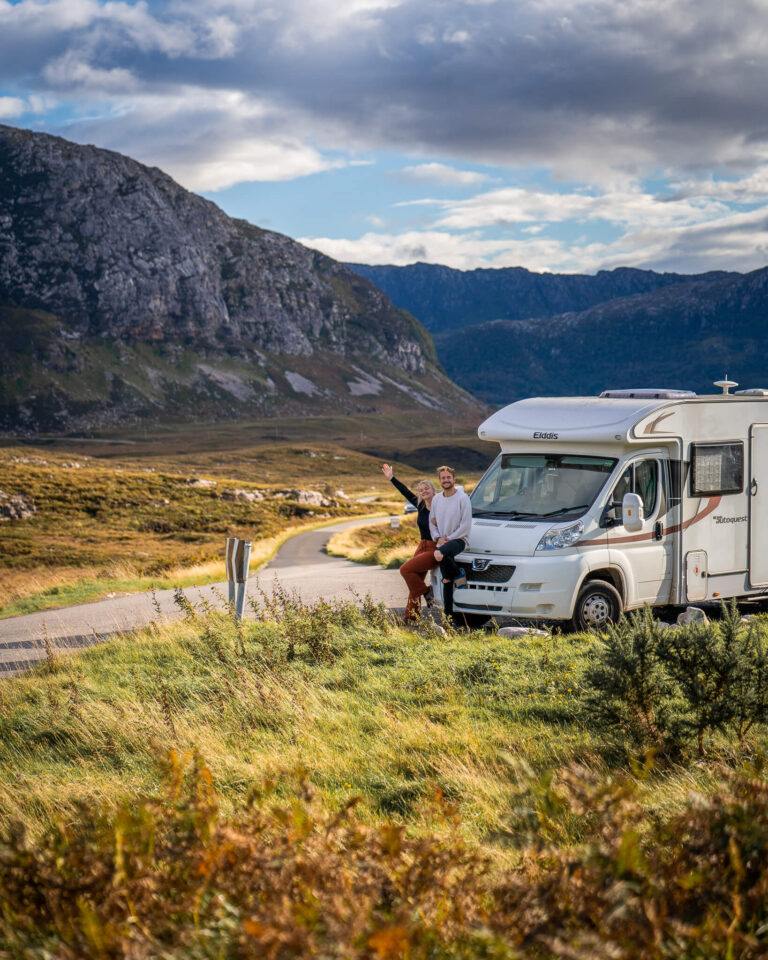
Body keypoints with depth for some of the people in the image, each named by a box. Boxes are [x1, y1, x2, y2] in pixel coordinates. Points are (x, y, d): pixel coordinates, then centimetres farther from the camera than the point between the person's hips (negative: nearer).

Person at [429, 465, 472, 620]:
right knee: (447, 581, 3)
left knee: (439, 554, -36)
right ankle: (448, 614, 7)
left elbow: (466, 524, -9)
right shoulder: (436, 499, 12)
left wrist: (449, 538, -12)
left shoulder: (462, 498, -5)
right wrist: (438, 538, -1)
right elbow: (432, 522, 17)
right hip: (443, 542, 6)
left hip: (458, 540, -5)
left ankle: (459, 574, -11)